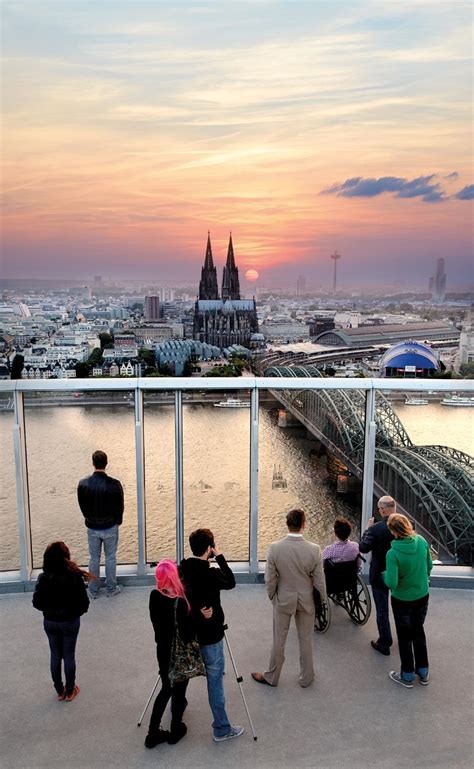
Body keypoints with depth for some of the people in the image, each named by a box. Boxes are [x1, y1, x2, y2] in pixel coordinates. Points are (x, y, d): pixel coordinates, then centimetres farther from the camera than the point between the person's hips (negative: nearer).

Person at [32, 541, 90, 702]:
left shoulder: (43, 578, -18)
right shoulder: (74, 577, -24)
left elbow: (37, 603, -7)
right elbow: (84, 603, -17)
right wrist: (75, 613, 4)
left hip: (50, 622, 2)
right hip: (70, 622, -2)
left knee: (55, 655, 19)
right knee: (69, 655, 15)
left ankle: (60, 691, 33)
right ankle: (70, 691, 30)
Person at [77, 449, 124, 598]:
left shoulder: (83, 484, -12)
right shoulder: (114, 484, -19)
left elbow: (82, 506, 0)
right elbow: (120, 507, -9)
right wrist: (118, 521, 10)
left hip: (92, 528, 2)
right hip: (110, 527, -2)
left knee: (94, 558, 15)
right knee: (110, 558, 13)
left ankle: (93, 590, 24)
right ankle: (111, 588, 23)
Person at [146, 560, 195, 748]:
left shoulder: (154, 596, -10)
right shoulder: (179, 603, -30)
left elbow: (156, 621, 3)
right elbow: (187, 634, -25)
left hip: (162, 650, 6)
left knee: (166, 688, 24)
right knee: (179, 691, 17)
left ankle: (153, 733, 30)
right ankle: (176, 731, 36)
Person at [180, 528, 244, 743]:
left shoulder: (181, 569, -9)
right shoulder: (211, 574, -25)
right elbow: (231, 582, -8)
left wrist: (196, 608, -3)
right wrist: (220, 557, -11)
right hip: (209, 636, -6)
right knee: (215, 681, 6)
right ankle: (221, 729, 16)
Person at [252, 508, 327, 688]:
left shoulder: (275, 548, -21)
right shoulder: (314, 549, -20)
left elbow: (270, 578, -11)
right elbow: (319, 580, -10)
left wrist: (272, 596, 7)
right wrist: (323, 598, 8)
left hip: (283, 599, 0)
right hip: (306, 600, 0)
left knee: (279, 639, 17)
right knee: (306, 639, 19)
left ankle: (271, 676, 35)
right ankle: (306, 677, 36)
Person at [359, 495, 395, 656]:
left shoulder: (376, 529, -26)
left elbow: (363, 548, -17)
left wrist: (368, 529, -7)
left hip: (380, 574, -4)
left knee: (382, 609, 11)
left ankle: (384, 643, 22)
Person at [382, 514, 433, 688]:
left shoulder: (393, 553, -31)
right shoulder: (422, 542, -16)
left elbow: (391, 583, -28)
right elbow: (429, 566, -1)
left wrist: (385, 575, -7)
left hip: (402, 600, -4)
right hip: (423, 596, 5)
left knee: (404, 636, 16)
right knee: (418, 631, 25)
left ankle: (408, 676, 32)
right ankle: (423, 672, 39)